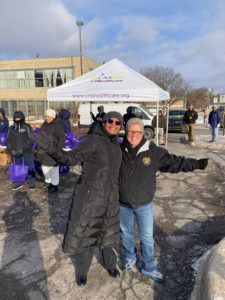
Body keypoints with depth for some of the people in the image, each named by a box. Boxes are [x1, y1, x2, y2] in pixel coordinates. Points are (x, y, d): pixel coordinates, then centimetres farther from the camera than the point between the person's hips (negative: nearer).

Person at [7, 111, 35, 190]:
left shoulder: (27, 127, -3)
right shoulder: (11, 128, 9)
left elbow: (30, 139, -9)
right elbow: (8, 140, 10)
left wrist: (23, 149, -17)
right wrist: (11, 150, -5)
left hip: (27, 152, -3)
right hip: (15, 153, 4)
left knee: (30, 168, 2)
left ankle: (31, 183, 14)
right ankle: (18, 183, 24)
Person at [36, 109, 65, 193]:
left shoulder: (57, 126, -12)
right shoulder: (44, 125, 12)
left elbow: (62, 138, -13)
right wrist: (38, 148, 21)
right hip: (43, 151, 8)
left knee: (53, 168, 0)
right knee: (45, 167, 18)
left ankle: (54, 185, 14)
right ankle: (47, 182, 35)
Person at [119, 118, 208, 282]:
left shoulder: (154, 151, -13)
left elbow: (174, 162, -6)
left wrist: (197, 164, -9)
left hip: (144, 205, 0)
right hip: (123, 204, 1)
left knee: (147, 237, 14)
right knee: (126, 233, 22)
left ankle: (149, 267, 37)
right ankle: (130, 257, 50)